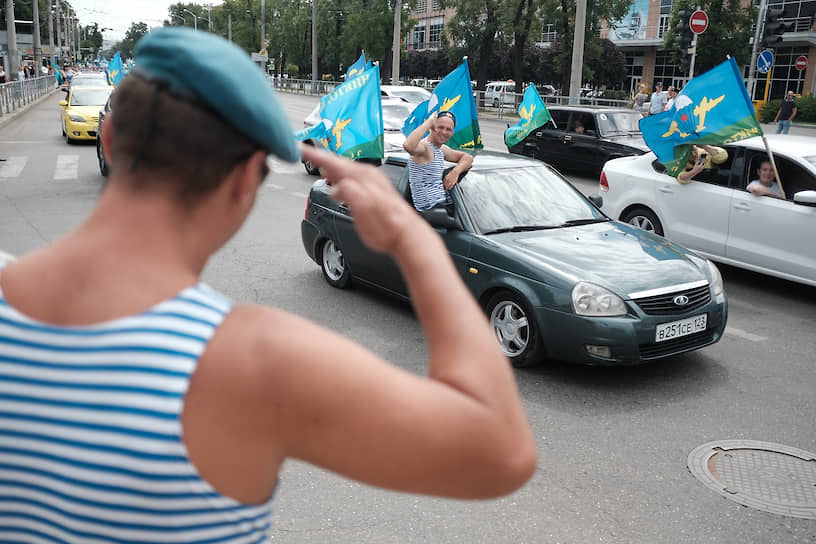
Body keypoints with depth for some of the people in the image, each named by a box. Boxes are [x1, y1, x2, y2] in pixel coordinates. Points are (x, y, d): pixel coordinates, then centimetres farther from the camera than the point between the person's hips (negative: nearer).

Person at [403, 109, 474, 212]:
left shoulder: (441, 149, 18)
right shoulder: (424, 146, -12)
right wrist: (429, 122, -25)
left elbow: (467, 157, 24)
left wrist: (456, 171, 0)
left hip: (444, 204, 9)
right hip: (432, 209, -9)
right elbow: (408, 145, -36)